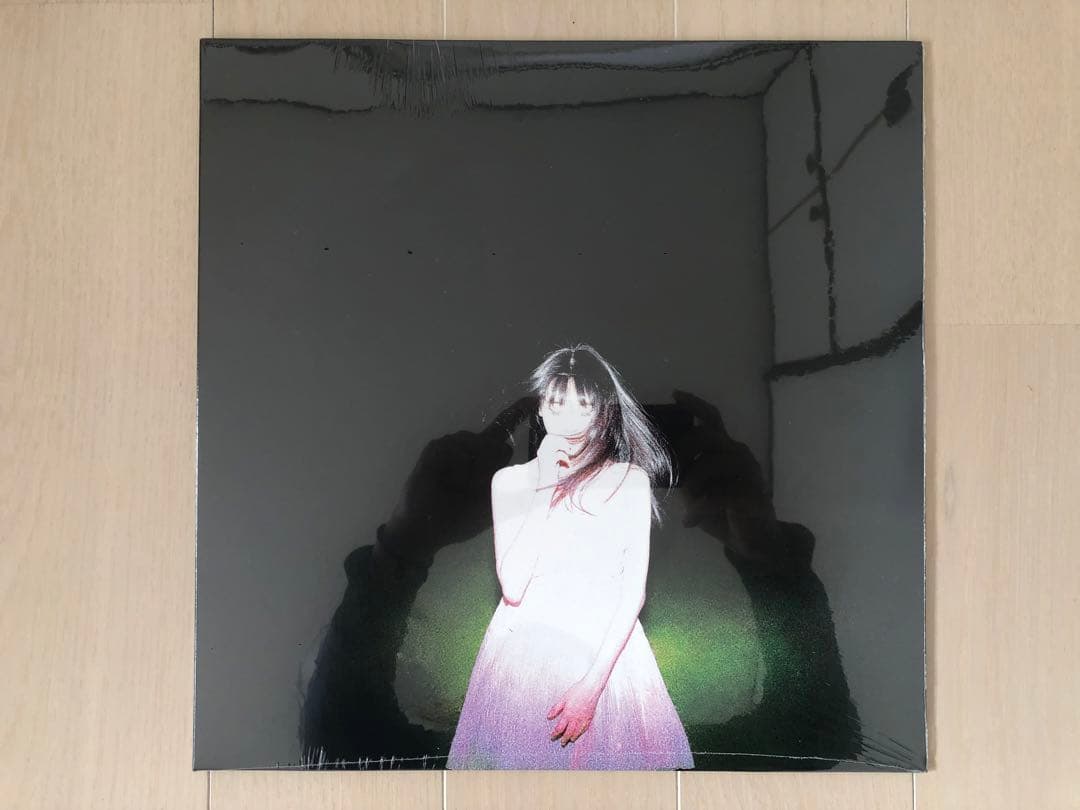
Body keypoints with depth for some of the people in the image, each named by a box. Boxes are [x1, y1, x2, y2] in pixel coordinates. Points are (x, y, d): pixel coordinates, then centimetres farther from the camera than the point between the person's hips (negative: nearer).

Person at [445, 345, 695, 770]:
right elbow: (512, 588, -9)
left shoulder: (629, 479, -2)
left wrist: (593, 683, -14)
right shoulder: (510, 480, 2)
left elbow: (634, 588, -5)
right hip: (524, 654, 1)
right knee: (520, 756, 10)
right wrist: (546, 488, -12)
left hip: (607, 650, -1)